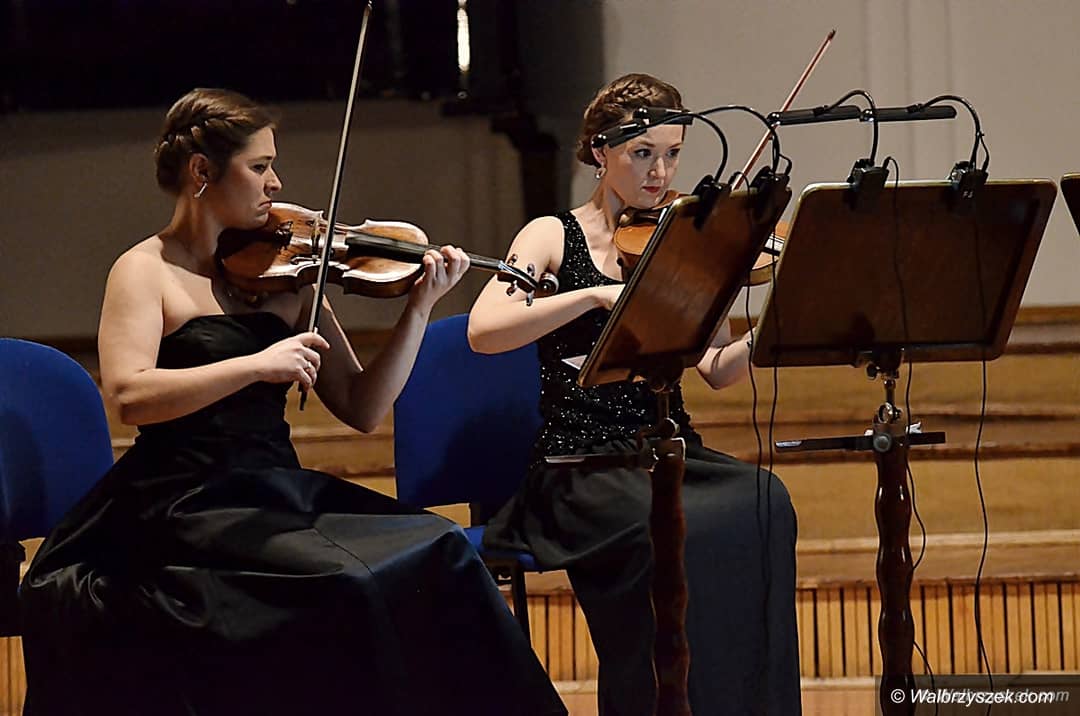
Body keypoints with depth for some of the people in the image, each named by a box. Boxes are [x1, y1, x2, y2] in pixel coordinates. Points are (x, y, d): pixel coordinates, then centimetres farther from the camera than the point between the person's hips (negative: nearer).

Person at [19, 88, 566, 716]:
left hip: (278, 493, 5)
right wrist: (256, 365, -24)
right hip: (187, 508, -5)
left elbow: (362, 409, 10)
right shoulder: (147, 272, -1)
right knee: (349, 585, -28)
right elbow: (129, 394, -19)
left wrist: (420, 308, -1)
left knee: (440, 555, -16)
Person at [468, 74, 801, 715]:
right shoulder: (555, 237, 5)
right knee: (674, 531, -34)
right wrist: (599, 294, -21)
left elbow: (719, 370, 2)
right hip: (581, 465, -3)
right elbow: (483, 332, -12)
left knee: (761, 503, -28)